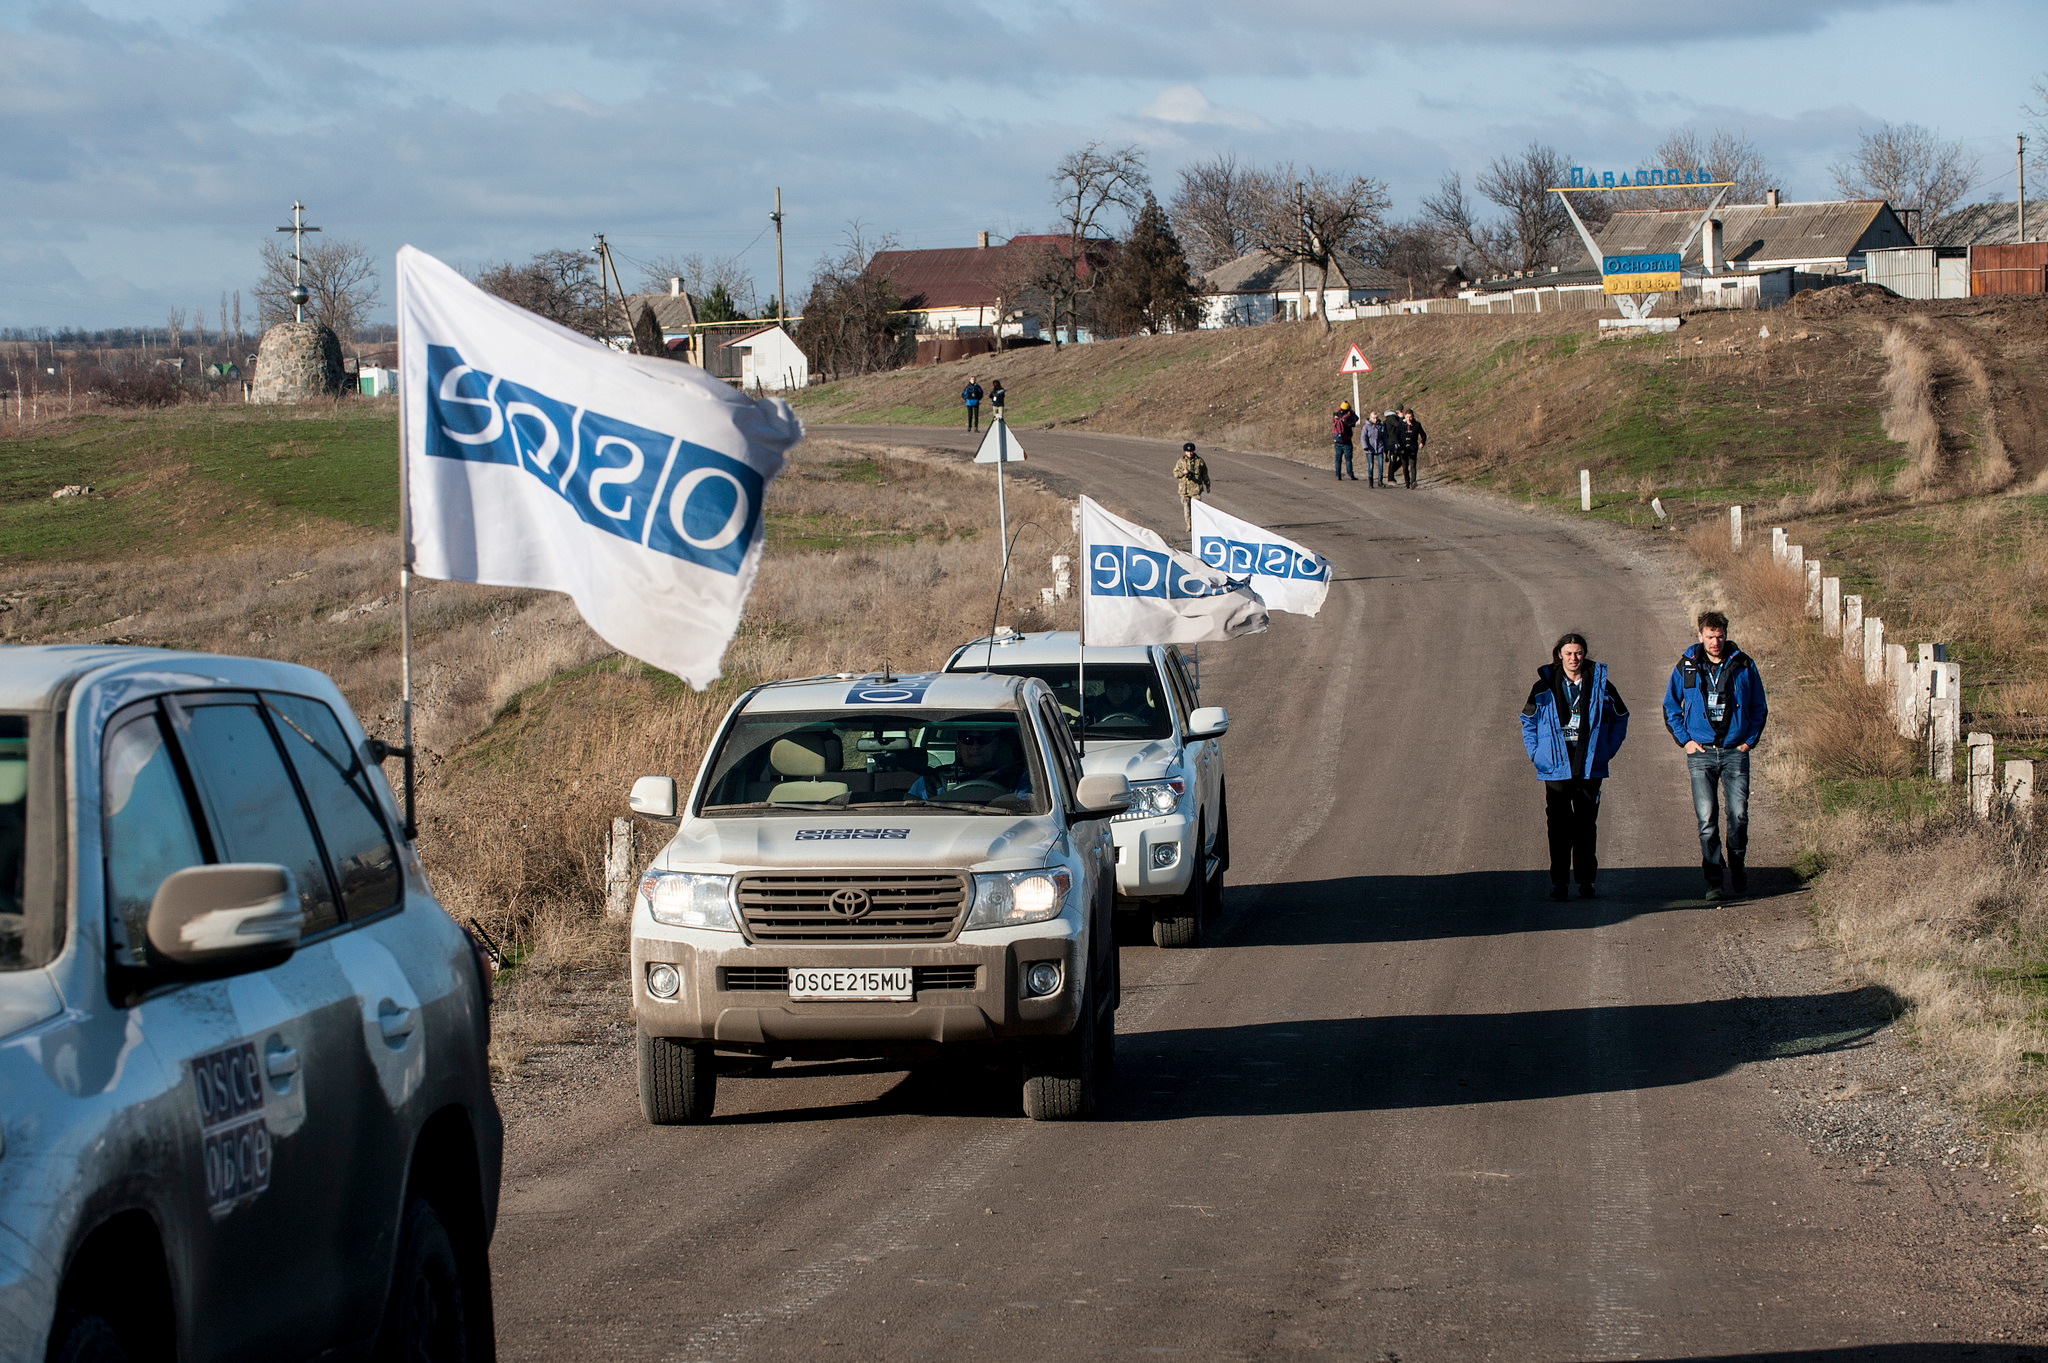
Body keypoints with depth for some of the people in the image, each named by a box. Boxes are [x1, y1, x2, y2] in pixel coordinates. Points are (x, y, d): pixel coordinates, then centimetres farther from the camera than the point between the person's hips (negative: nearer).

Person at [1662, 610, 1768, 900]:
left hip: (1735, 752, 0)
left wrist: (1749, 740, 4)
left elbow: (1759, 707, 14)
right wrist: (1684, 740, 4)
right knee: (1707, 819, -7)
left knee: (1738, 815, -3)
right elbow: (1670, 707, 14)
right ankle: (1713, 881, -3)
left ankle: (1737, 865, 23)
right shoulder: (1686, 667, 3)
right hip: (1701, 752, 0)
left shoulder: (1744, 666, 3)